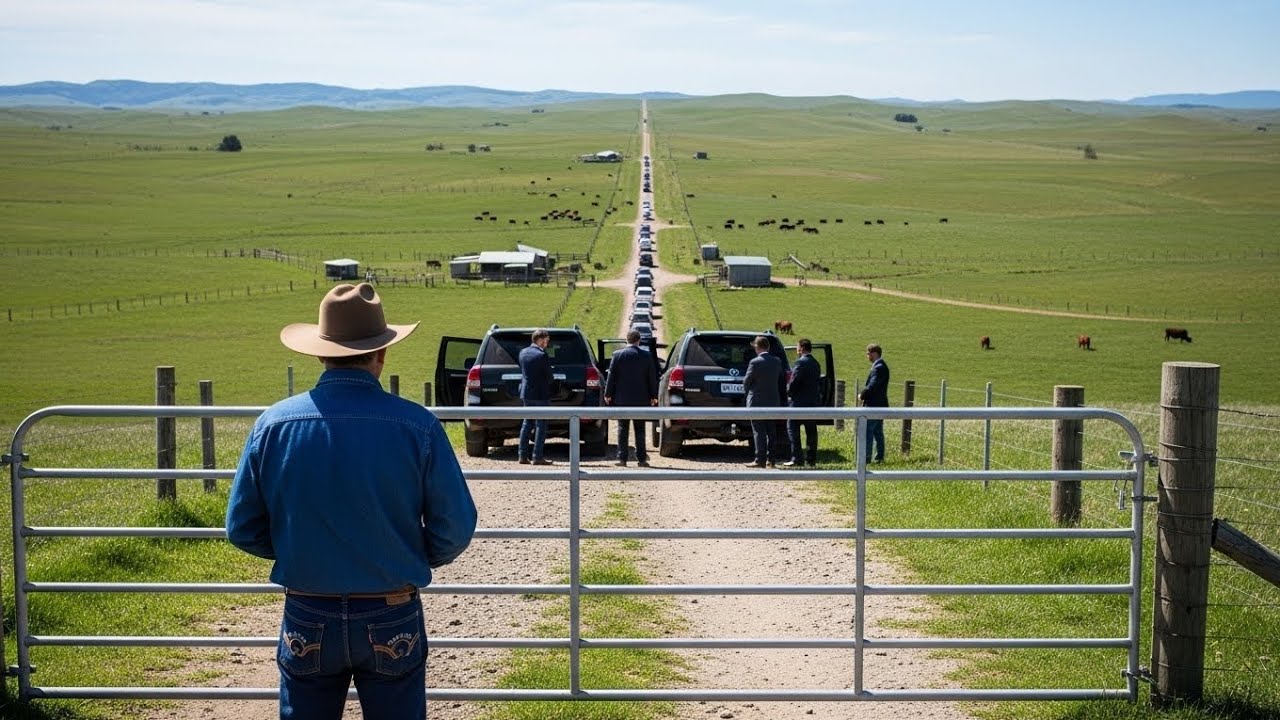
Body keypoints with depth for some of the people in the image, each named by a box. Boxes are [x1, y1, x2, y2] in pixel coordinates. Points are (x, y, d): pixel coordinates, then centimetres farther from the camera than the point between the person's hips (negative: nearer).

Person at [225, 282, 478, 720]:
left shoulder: (273, 424, -7)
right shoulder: (417, 426, -13)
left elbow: (243, 529, 0)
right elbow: (455, 528, -9)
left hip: (307, 620, 2)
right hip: (391, 620, -1)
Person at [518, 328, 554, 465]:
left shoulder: (523, 353, 7)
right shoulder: (542, 355, -16)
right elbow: (549, 376, -10)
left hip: (526, 393, 7)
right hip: (540, 394, -7)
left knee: (526, 424, 12)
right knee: (541, 425, -2)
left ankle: (523, 455, 11)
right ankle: (537, 457, -4)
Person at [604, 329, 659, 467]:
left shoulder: (618, 355, -5)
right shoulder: (647, 356, -2)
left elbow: (611, 376, -3)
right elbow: (652, 378, 2)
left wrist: (608, 394, 5)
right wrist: (653, 396, 11)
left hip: (622, 398, -1)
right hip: (641, 399, 1)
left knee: (622, 429, 4)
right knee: (640, 429, 7)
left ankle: (622, 458, 1)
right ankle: (641, 458, 6)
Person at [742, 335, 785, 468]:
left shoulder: (755, 362, -15)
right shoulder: (777, 361, 3)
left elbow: (746, 382, -8)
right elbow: (782, 381, 10)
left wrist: (748, 392, 11)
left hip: (757, 402, -6)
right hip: (773, 401, 6)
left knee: (759, 432, -3)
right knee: (771, 432, 11)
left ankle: (760, 460, -5)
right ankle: (770, 459, 14)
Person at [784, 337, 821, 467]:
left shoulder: (801, 363, -13)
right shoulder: (815, 363, 13)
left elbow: (793, 382, -16)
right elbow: (818, 382, 16)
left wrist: (789, 393, 0)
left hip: (800, 403, -8)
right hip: (813, 402, 8)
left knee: (793, 428, -4)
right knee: (811, 431, 10)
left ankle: (797, 458, -10)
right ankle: (811, 458, 11)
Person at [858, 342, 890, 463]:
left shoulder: (878, 367, -18)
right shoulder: (881, 366, 15)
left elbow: (872, 386, -24)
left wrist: (862, 395, -10)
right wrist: (864, 394, 7)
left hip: (874, 405, -11)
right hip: (879, 404, 11)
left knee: (867, 431, -8)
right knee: (878, 432, 13)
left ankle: (866, 457, -9)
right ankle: (880, 457, 16)